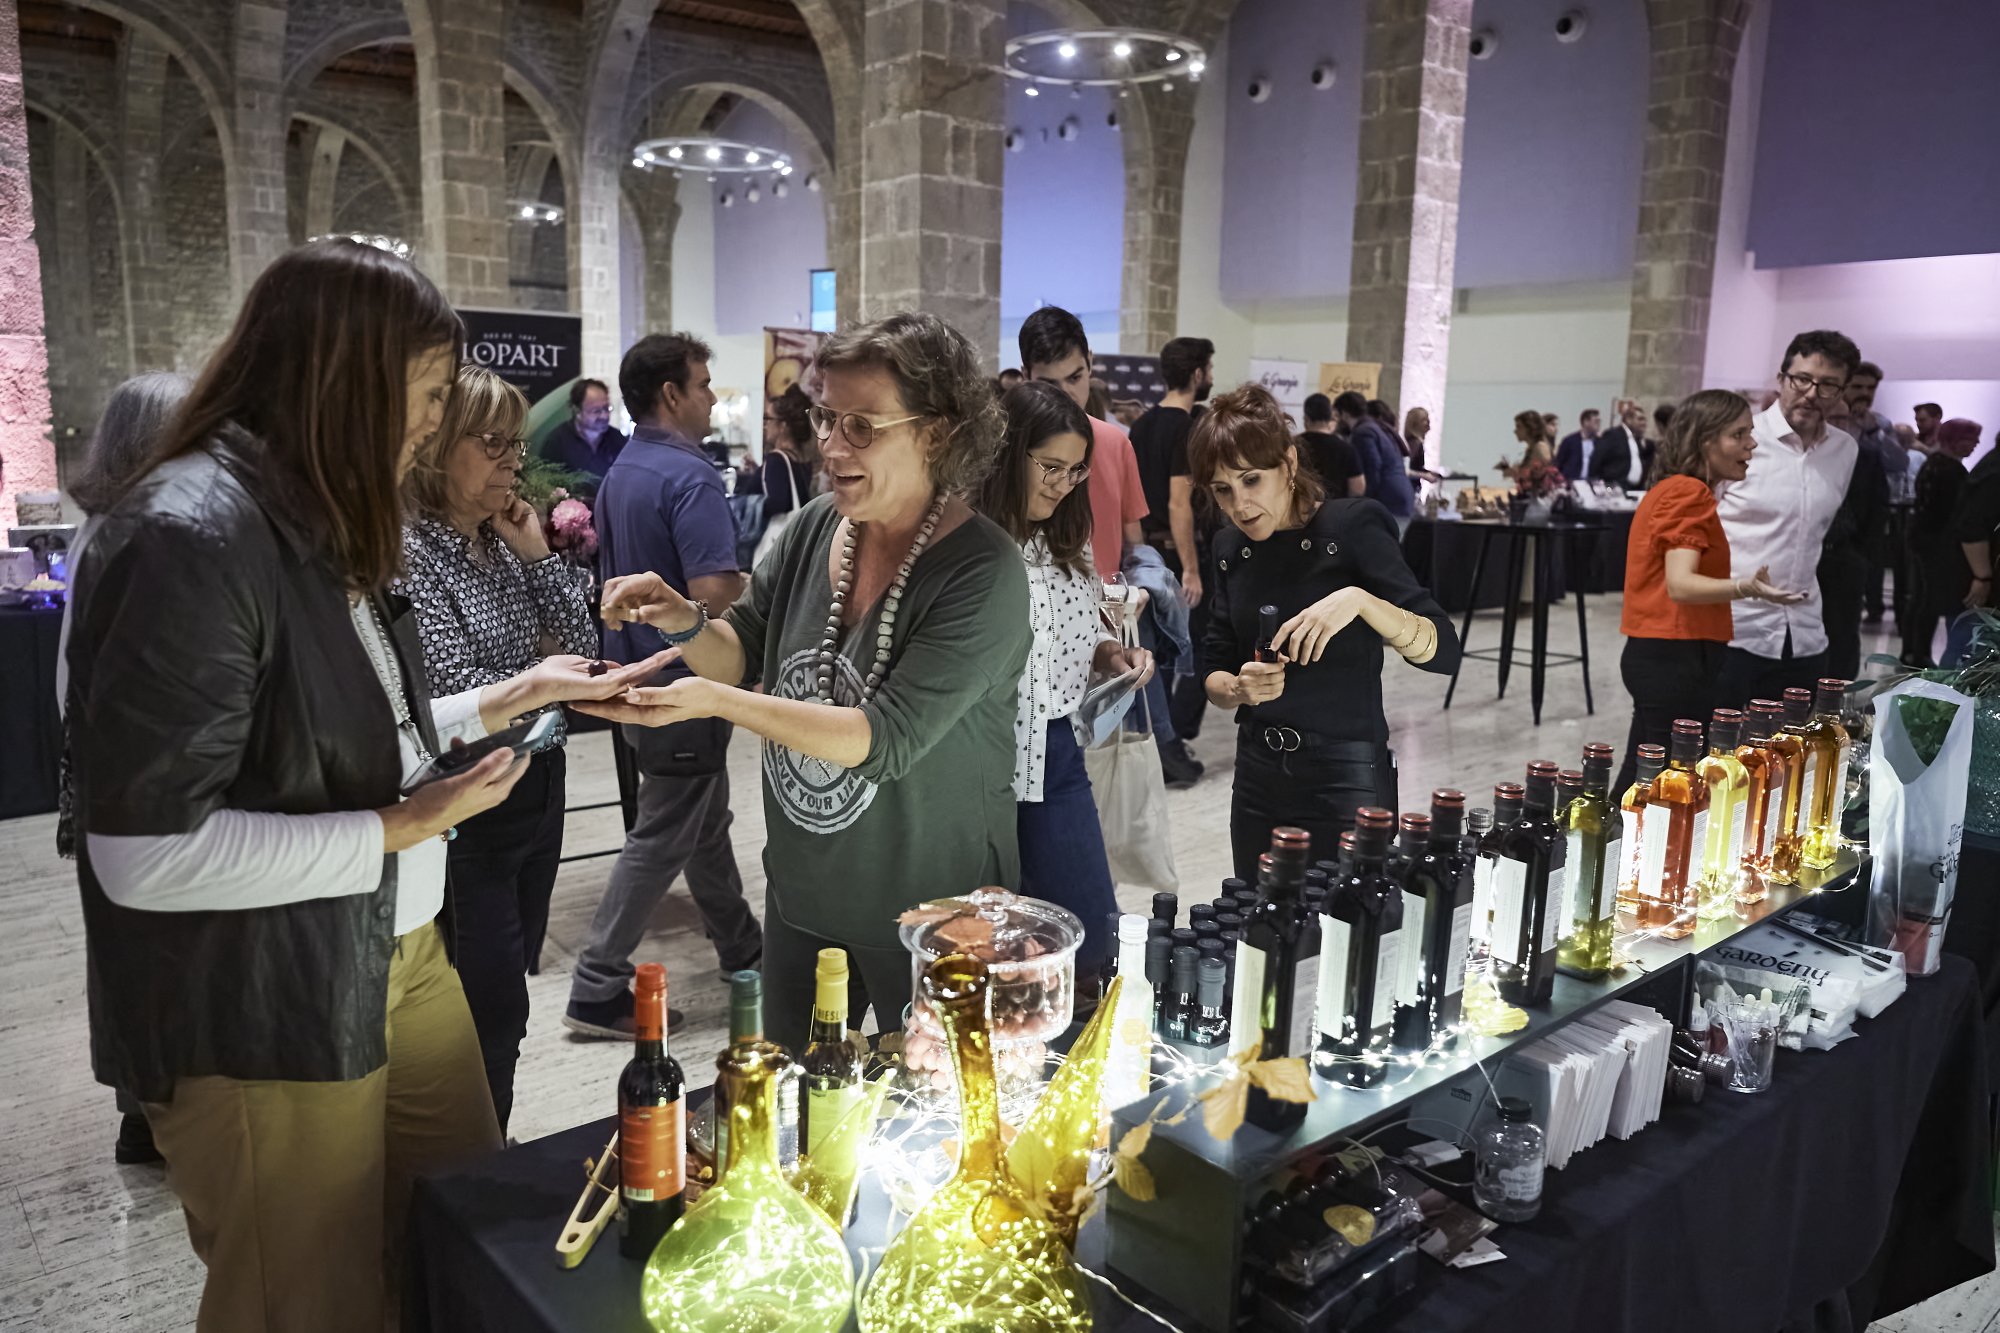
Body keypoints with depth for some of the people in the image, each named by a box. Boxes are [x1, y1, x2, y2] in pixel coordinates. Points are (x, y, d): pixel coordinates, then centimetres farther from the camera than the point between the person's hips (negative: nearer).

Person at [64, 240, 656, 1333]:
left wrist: (506, 698, 11)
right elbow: (147, 853, -25)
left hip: (397, 955, 9)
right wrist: (400, 829, -19)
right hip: (266, 1030, -9)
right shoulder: (189, 536, -22)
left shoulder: (319, 524, 10)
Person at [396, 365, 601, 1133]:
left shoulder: (504, 542, 7)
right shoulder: (409, 553, -15)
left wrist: (535, 552, -3)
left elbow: (581, 641, 4)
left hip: (537, 788, 8)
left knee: (505, 990, 19)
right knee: (494, 1006, -1)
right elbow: (458, 691, -21)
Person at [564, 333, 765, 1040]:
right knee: (661, 839, 0)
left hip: (640, 678, 10)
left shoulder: (620, 472, 10)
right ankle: (597, 990, 7)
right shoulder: (690, 476, -20)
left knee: (707, 823, 21)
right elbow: (712, 592, -28)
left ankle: (741, 948, 36)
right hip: (683, 685, -10)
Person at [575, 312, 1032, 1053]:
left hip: (928, 910, -5)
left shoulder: (984, 572, -22)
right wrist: (689, 625, -15)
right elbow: (744, 656, 7)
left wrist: (716, 701, -32)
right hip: (801, 895, 5)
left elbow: (889, 738, -27)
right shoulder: (814, 528, -4)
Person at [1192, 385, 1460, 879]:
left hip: (1347, 779, -5)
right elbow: (1214, 674, 8)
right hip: (1258, 776, 5)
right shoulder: (1232, 548, 5)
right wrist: (1239, 689, -13)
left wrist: (1358, 599, -32)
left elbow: (1442, 650, -17)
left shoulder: (1352, 528, -11)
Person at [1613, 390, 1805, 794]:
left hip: (1652, 655, 10)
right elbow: (1680, 584, -26)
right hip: (1677, 659, -10)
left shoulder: (1670, 490, 17)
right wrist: (1746, 588, -40)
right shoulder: (1690, 494, -14)